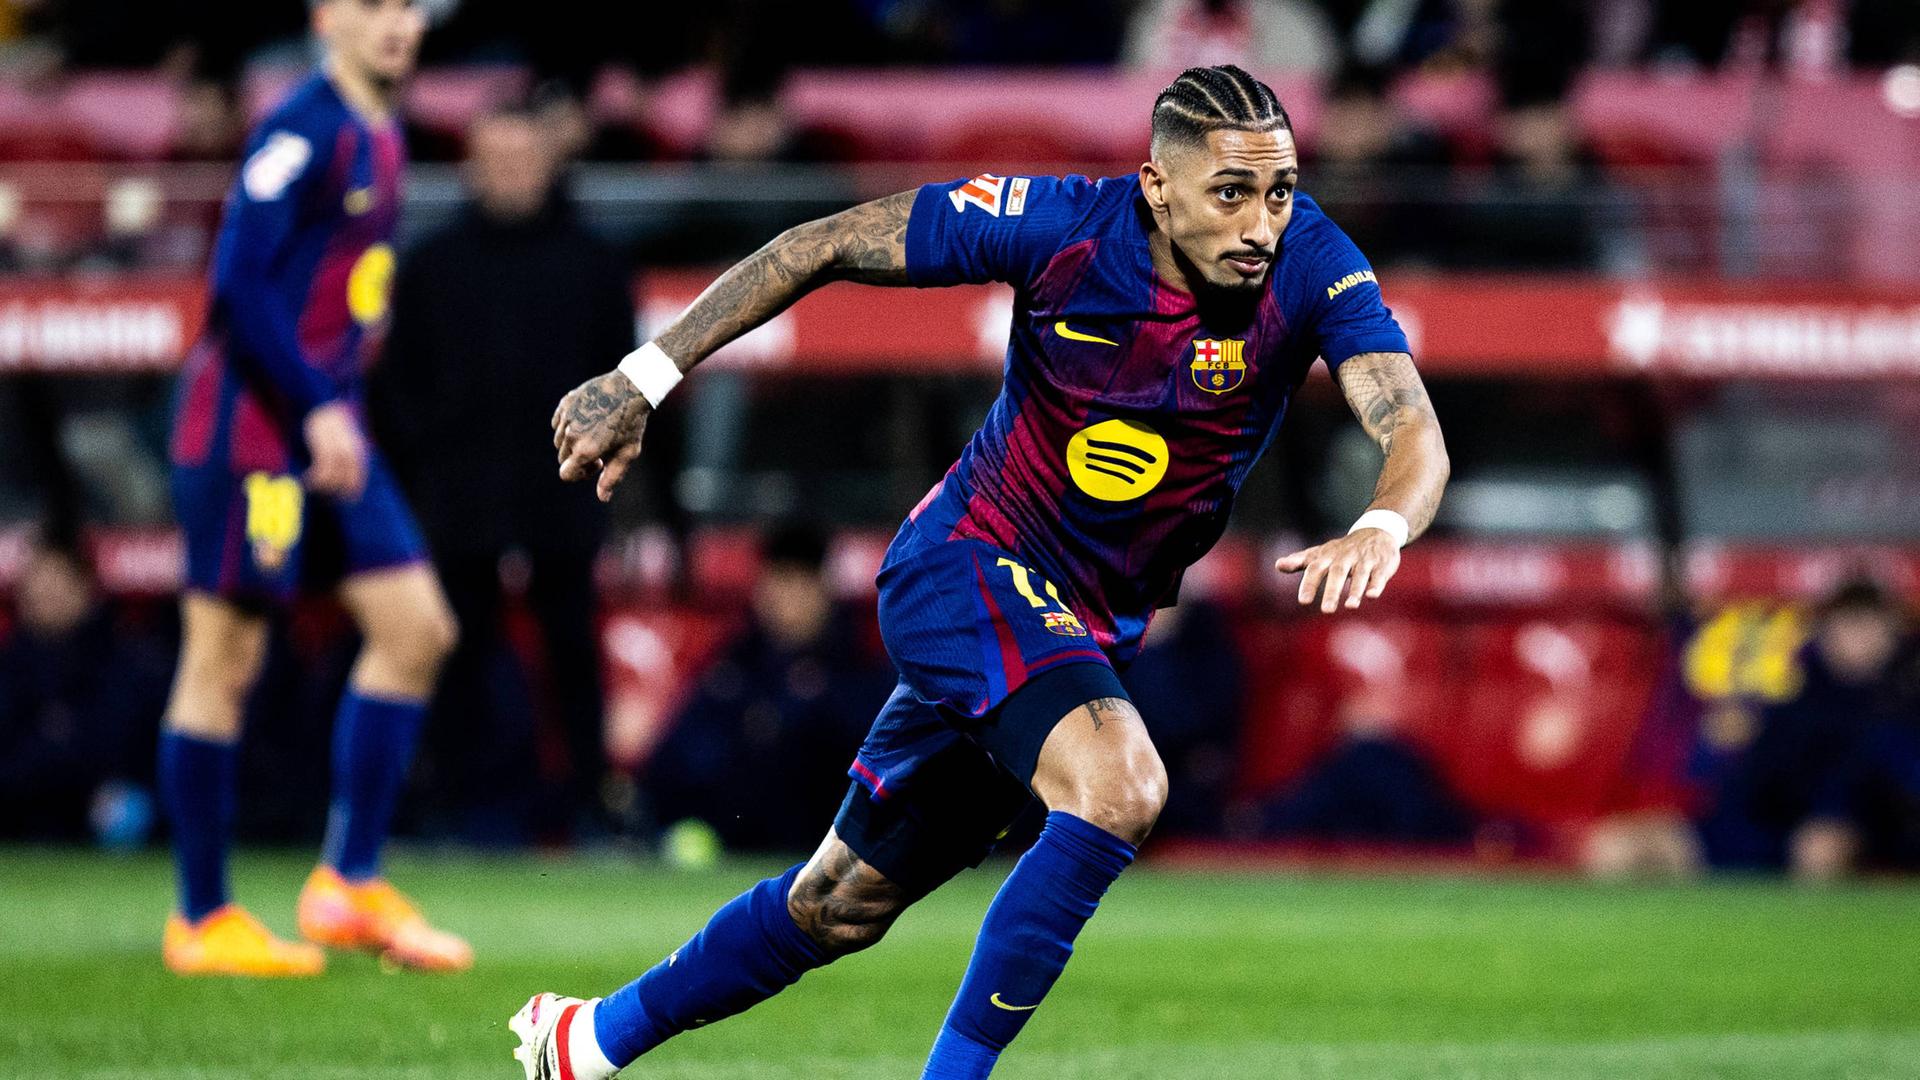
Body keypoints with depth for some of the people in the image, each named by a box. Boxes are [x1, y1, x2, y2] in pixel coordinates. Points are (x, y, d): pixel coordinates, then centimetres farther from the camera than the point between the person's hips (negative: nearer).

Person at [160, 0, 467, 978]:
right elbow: (240, 283, -20)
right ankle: (201, 921, 3)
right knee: (224, 656, -3)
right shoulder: (303, 131, -13)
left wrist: (338, 414, 16)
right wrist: (318, 409, -22)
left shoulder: (380, 137, 15)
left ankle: (349, 884, 8)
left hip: (323, 426, 9)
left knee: (416, 627, 3)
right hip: (246, 424, -9)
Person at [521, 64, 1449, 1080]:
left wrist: (1381, 527, -53)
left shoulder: (1309, 264, -18)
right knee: (1118, 786, -31)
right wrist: (642, 380, -13)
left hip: (1092, 627, 4)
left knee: (844, 903, 15)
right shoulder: (1062, 224, -21)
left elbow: (1416, 432, -29)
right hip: (968, 563, -4)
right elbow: (826, 245, -11)